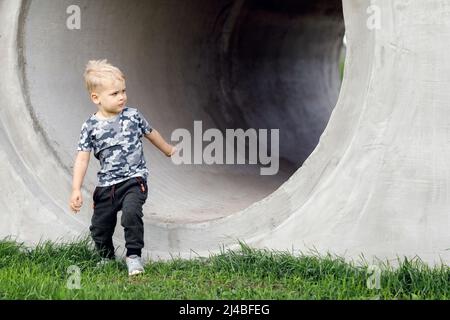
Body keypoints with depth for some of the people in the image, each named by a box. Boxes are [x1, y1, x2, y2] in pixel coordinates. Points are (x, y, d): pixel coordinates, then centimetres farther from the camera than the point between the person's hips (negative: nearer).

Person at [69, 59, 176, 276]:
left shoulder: (133, 116, 0)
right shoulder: (91, 127, -5)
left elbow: (151, 134, 19)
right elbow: (82, 159, -7)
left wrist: (169, 150, 35)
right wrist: (76, 190, -15)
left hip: (134, 179, -1)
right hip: (106, 185, 1)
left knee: (131, 213, -27)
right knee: (99, 227, 7)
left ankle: (134, 256, -14)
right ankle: (107, 258, 33)